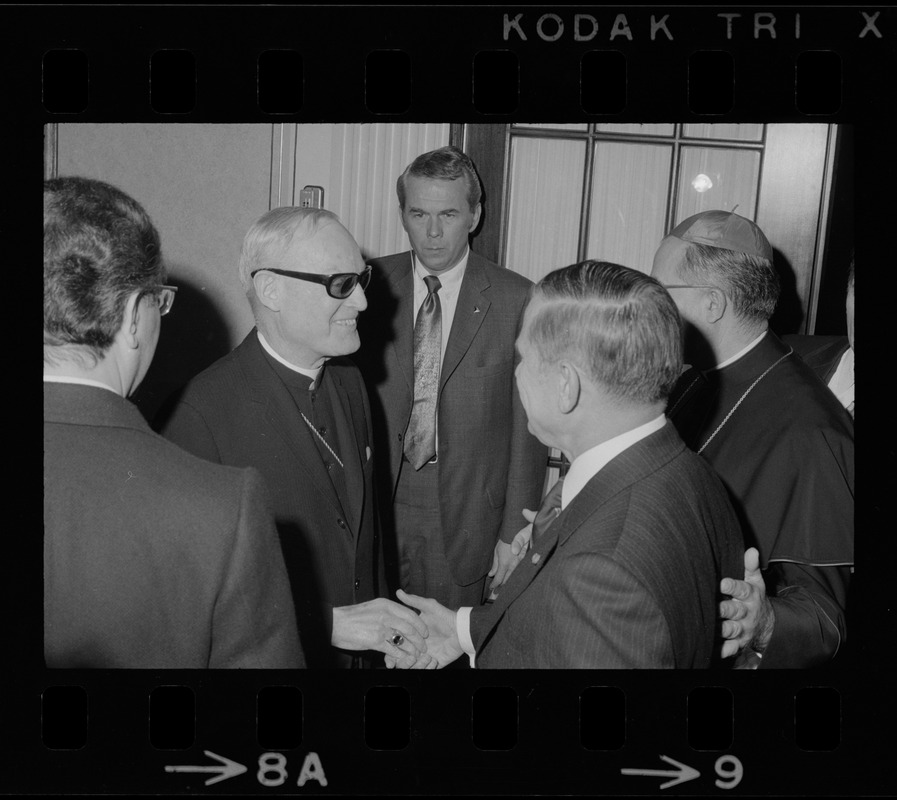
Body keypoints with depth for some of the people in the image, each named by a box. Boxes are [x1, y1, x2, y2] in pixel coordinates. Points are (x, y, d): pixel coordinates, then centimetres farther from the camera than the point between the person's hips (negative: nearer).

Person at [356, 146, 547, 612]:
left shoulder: (515, 301, -6)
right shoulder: (370, 287, 0)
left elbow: (527, 428, -3)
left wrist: (514, 534, -3)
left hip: (468, 517, -1)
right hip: (378, 506, 2)